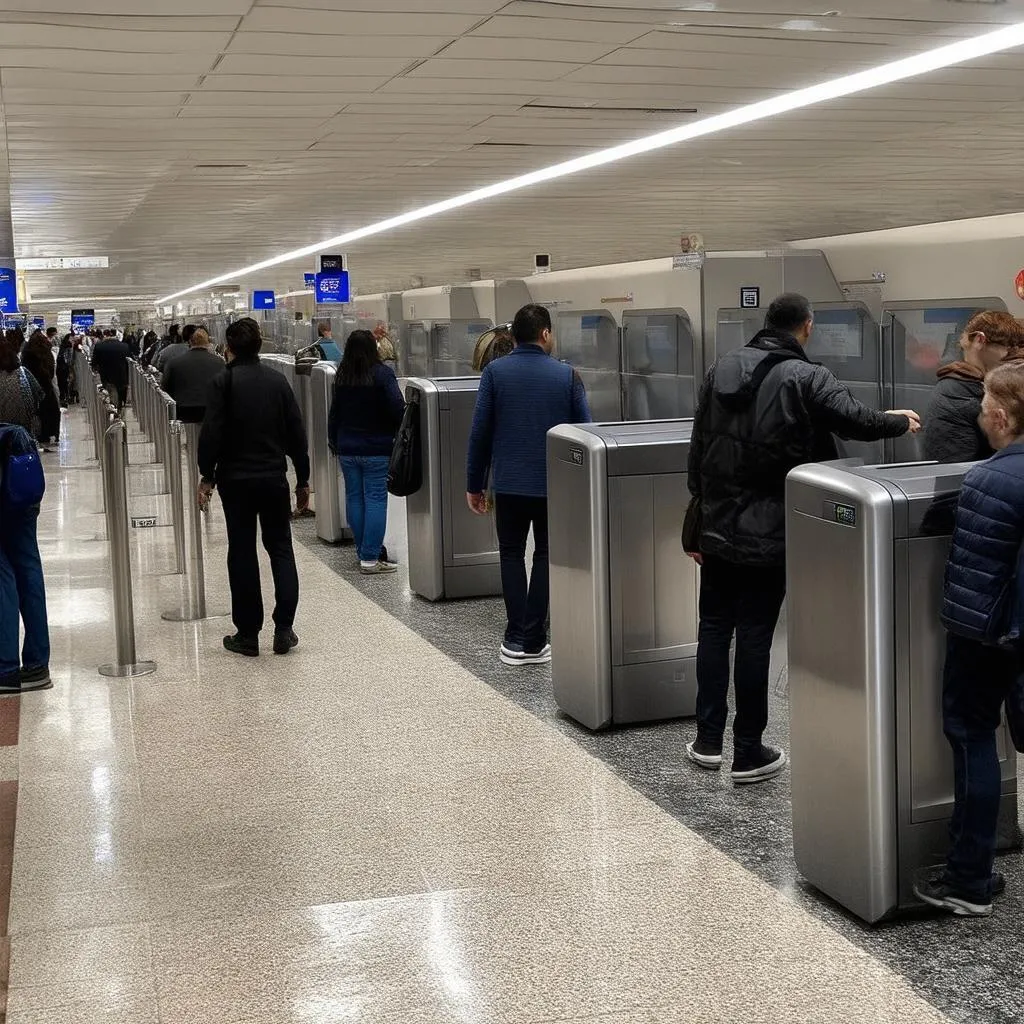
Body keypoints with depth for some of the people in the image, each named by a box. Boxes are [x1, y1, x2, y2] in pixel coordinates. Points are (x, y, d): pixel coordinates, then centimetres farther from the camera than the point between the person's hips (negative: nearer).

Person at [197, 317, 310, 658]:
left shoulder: (223, 383, -8)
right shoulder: (277, 380, 2)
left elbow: (211, 434, -12)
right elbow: (297, 434, 3)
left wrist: (206, 476, -1)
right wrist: (303, 479, 11)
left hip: (236, 479, -2)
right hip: (274, 477, 2)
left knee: (242, 553, 5)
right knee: (280, 548, 12)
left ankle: (248, 634, 9)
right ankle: (284, 629, 5)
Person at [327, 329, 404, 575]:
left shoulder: (341, 376, 4)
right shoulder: (382, 373, -11)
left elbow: (334, 413, 10)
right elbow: (397, 407, -15)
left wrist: (334, 442, 20)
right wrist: (401, 433, 1)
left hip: (347, 449, 5)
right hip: (377, 448, -5)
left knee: (354, 498, 11)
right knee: (375, 499, -3)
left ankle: (363, 552, 17)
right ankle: (371, 558, -6)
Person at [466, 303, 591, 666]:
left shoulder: (495, 372, -5)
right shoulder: (567, 375, -4)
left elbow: (480, 432, -5)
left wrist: (474, 484, 2)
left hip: (509, 482, 0)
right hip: (555, 483, 0)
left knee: (512, 554, 13)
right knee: (546, 555, 11)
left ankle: (516, 639, 6)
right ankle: (534, 642, 7)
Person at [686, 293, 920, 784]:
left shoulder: (723, 367, 6)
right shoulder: (805, 377, -10)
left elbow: (698, 446, 8)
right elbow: (857, 421, -15)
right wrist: (900, 422, 7)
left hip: (717, 527, 5)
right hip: (769, 535, -5)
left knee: (714, 626, 14)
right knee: (755, 636, 1)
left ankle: (708, 740, 19)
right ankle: (749, 753, 9)